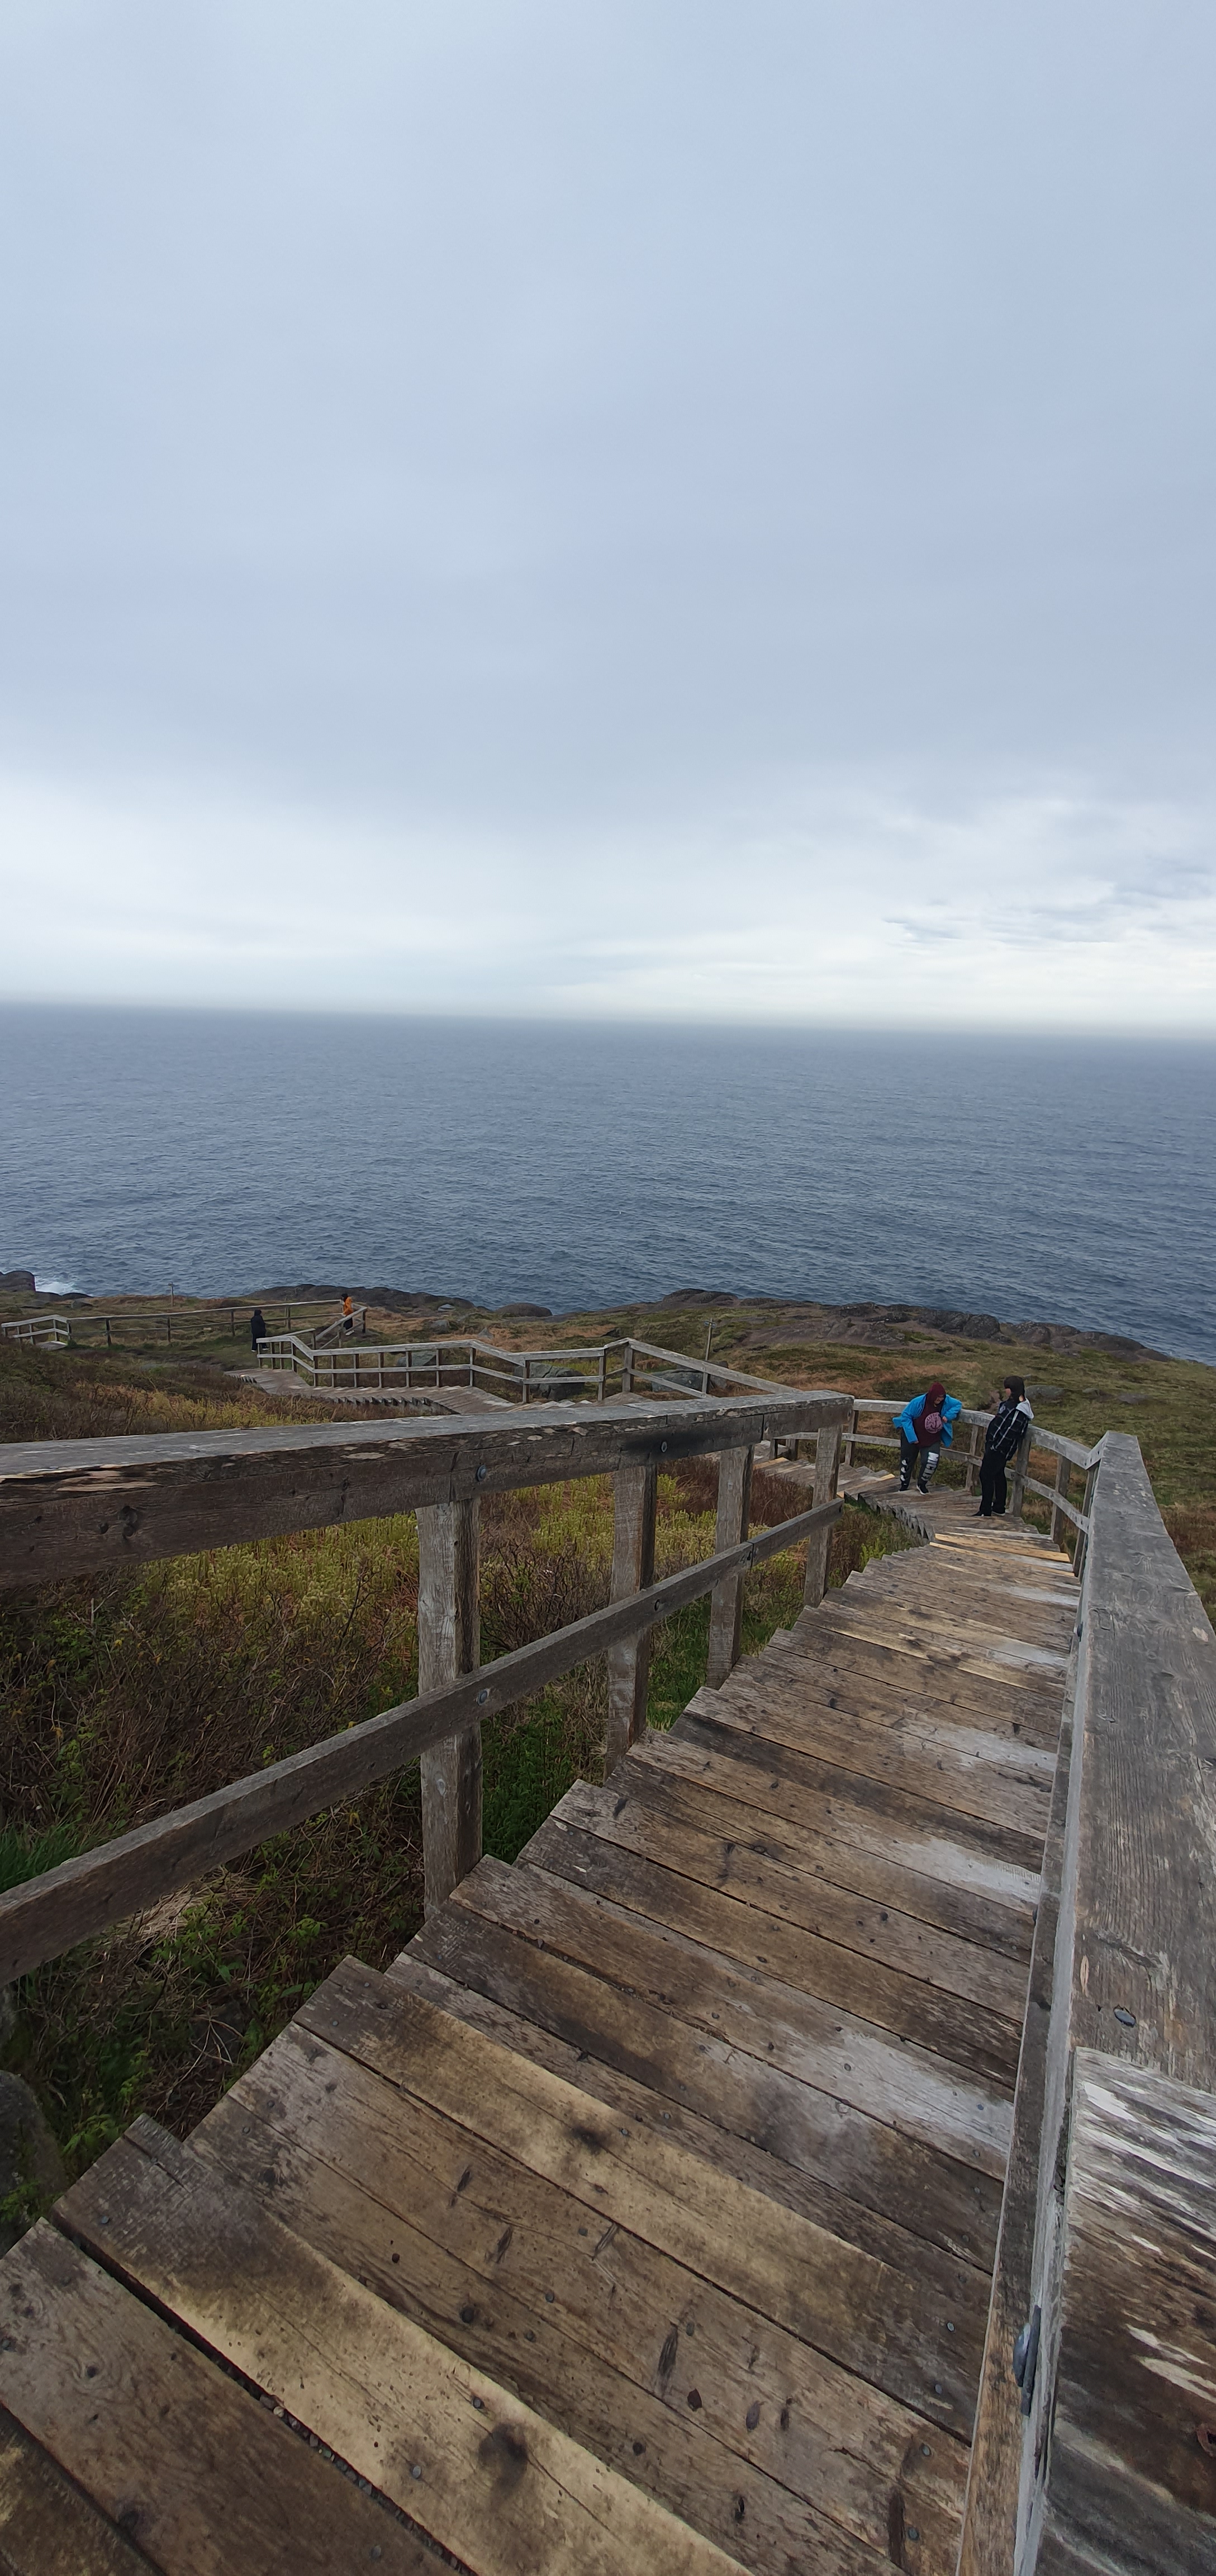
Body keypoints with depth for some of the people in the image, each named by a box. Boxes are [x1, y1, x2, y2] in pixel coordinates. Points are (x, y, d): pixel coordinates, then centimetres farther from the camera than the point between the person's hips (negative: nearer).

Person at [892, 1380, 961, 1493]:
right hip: (912, 1437, -2)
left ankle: (922, 1484, 8)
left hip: (932, 1440, 2)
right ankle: (904, 1486, 36)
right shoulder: (918, 1402, -26)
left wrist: (948, 1416, -14)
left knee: (932, 1461, -19)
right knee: (907, 1461, 12)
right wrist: (912, 1438, -22)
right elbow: (906, 1417, -19)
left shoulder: (946, 1401, -15)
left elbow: (958, 1404, 5)